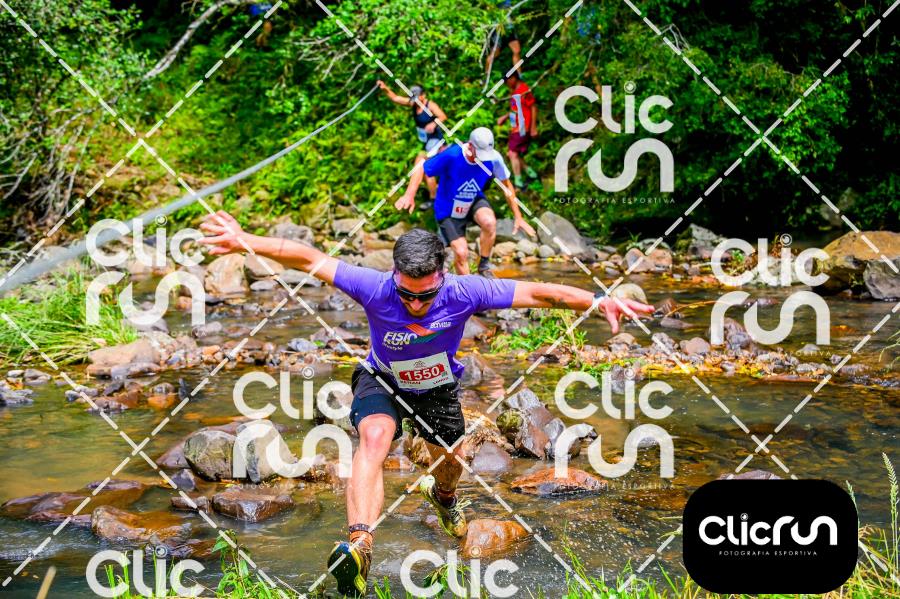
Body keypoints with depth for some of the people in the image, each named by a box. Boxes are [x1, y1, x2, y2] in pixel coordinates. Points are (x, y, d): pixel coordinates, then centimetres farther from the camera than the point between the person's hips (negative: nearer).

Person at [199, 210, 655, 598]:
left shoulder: (463, 293, -34)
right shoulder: (375, 288, -35)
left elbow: (536, 293, -29)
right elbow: (308, 259, -32)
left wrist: (598, 301, -34)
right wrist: (247, 242, -40)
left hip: (437, 388, 2)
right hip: (382, 380, -2)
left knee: (448, 460, 21)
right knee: (374, 437, -33)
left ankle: (443, 494, 62)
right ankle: (358, 544, -44)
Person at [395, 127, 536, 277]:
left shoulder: (493, 158, -21)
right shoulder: (451, 156, -30)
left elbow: (507, 185, -5)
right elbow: (421, 170, -21)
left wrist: (518, 217, -3)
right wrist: (409, 195, -37)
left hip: (474, 202, 2)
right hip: (448, 211, -2)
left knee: (489, 222, -31)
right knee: (461, 252, -13)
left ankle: (484, 266, -7)